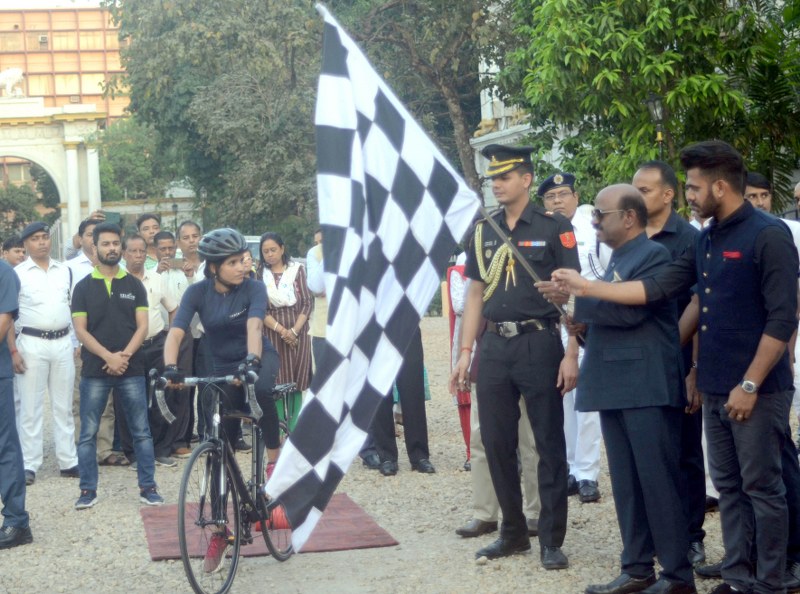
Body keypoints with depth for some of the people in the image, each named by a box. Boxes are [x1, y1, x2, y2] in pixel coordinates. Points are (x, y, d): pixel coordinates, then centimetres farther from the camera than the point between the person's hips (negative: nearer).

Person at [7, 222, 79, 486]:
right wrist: (13, 350, -11)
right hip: (31, 343, -4)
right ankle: (29, 464, 3)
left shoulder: (65, 271, 9)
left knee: (63, 405, 9)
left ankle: (68, 461, 14)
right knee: (30, 407, -1)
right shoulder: (17, 274, -2)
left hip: (63, 343, 4)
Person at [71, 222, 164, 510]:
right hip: (94, 371, 0)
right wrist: (108, 356, -14)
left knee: (141, 432, 2)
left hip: (131, 370, 1)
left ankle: (148, 487, 8)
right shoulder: (83, 287, 4)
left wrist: (125, 355, -13)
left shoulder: (134, 285, 8)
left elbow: (142, 326, 2)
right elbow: (80, 330, -2)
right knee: (88, 433, 2)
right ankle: (88, 490, 10)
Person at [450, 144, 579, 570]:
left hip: (539, 343, -5)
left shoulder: (554, 227, -5)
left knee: (549, 445, 1)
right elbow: (475, 293, 13)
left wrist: (571, 355, -14)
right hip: (494, 346, 5)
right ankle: (513, 532, 23)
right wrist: (465, 353, 8)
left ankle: (551, 540, 8)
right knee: (496, 443, 10)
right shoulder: (483, 231, 10)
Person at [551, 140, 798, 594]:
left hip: (757, 390, -8)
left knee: (762, 488, 1)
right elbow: (659, 288, 12)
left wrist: (750, 385, -17)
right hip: (716, 389, 8)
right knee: (729, 487, 12)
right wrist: (588, 287, 8)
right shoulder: (706, 240, 12)